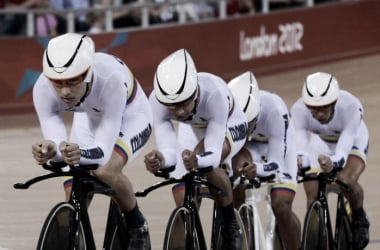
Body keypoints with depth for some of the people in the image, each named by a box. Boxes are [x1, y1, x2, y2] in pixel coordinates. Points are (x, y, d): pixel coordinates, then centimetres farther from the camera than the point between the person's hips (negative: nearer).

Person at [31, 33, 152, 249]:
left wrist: (78, 153, -66)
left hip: (129, 117, -4)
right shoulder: (43, 88, -34)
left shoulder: (111, 81, -44)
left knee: (106, 171, -29)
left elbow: (103, 151, -44)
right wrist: (50, 150, -58)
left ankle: (137, 226, -3)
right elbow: (54, 138, -33)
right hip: (89, 118, 4)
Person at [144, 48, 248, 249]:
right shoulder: (157, 100, -37)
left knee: (207, 163, -35)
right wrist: (160, 160, -63)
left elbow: (213, 153, -46)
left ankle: (231, 224, -14)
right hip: (191, 129, 4)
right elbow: (169, 151, -39)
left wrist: (197, 161, -69)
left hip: (227, 126, -4)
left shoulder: (214, 93, -45)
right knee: (184, 203, -4)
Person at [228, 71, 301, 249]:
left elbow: (276, 163, -35)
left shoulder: (274, 110, -39)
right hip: (249, 146, 2)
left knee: (281, 206, -17)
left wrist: (257, 169, -56)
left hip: (279, 148, -1)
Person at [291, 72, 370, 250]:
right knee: (313, 196, -14)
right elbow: (298, 142, -47)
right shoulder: (299, 110, -35)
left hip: (352, 144, -3)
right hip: (320, 147, 3)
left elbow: (344, 148, -48)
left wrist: (333, 162, -70)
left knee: (346, 180, -32)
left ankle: (359, 218, -4)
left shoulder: (350, 107, -40)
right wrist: (300, 160, -70)